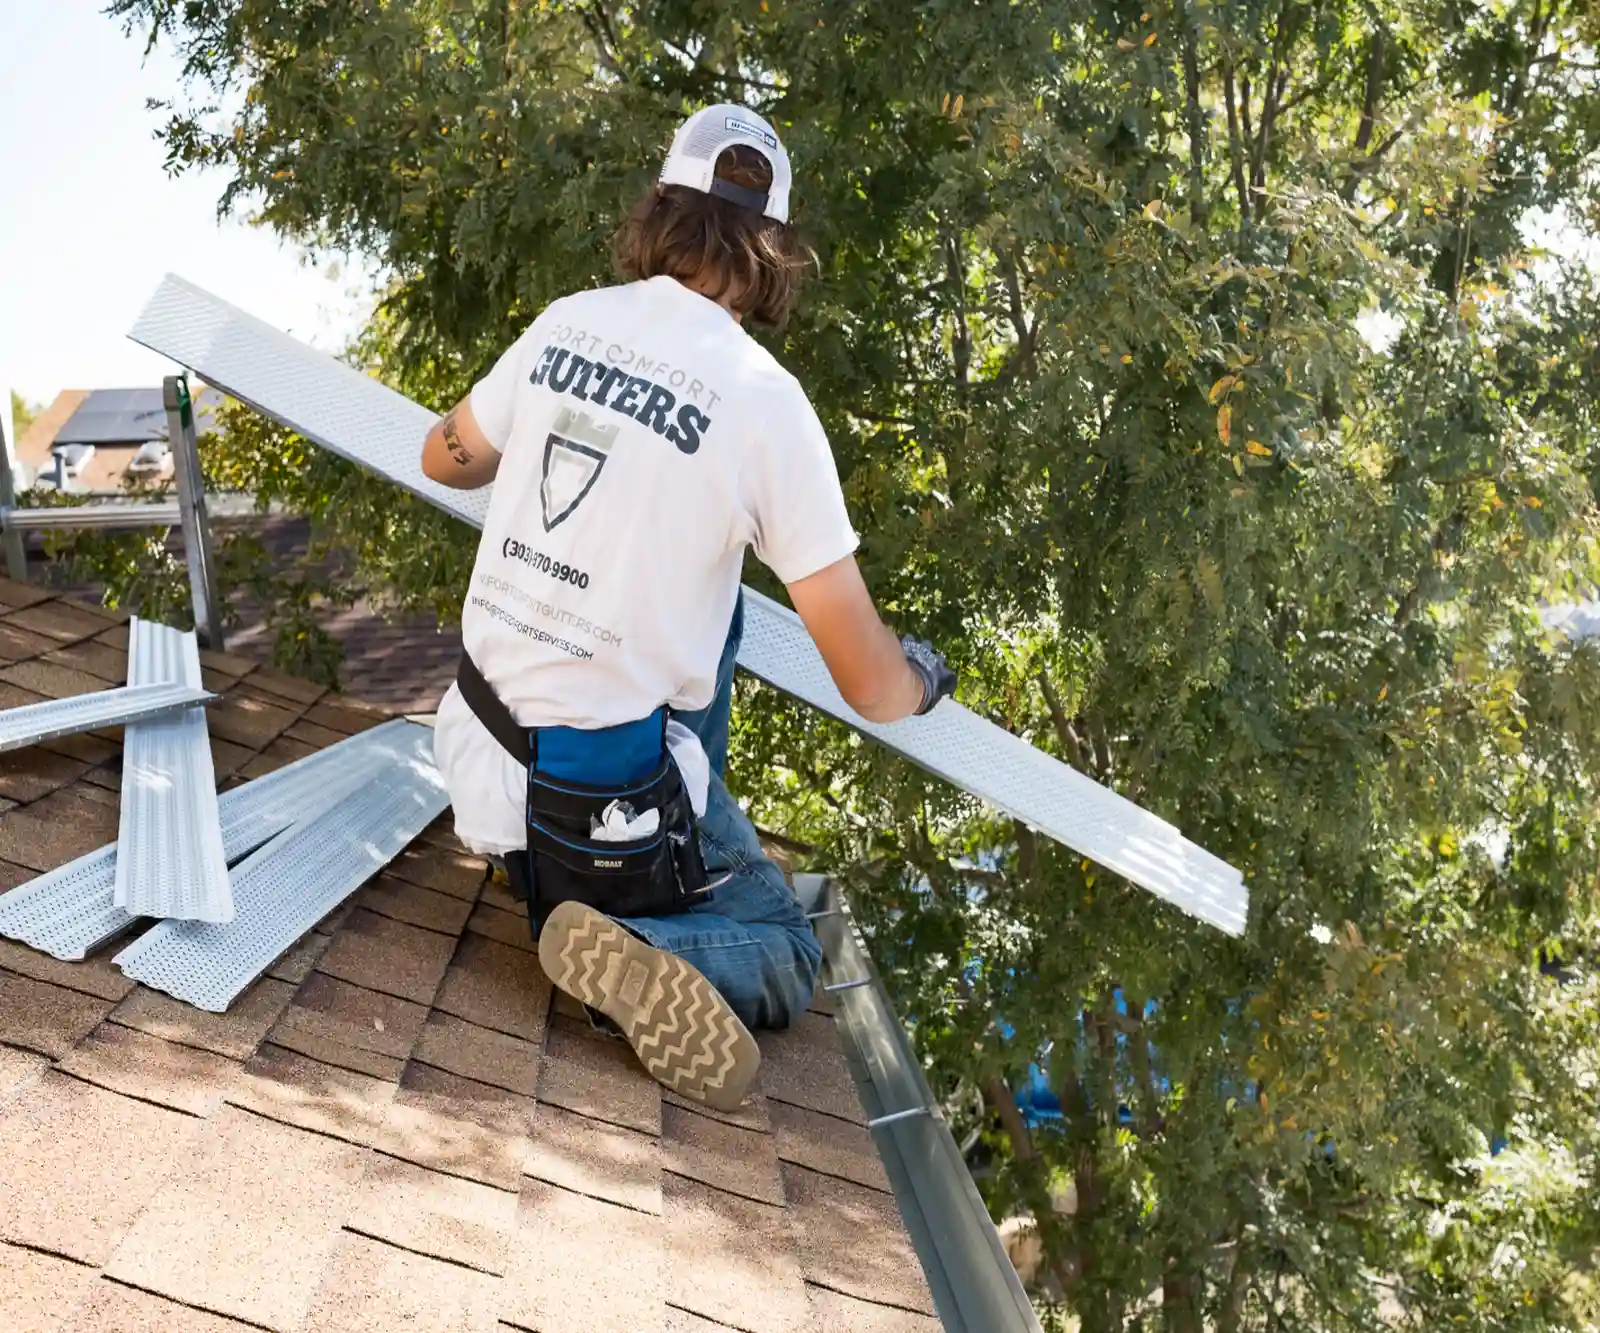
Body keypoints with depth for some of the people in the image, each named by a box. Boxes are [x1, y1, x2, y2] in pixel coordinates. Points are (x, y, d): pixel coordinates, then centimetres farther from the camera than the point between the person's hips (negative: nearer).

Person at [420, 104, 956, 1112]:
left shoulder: (571, 322, -2)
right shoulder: (767, 402, -16)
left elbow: (448, 459, 18)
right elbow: (870, 685, -14)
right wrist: (922, 680, 9)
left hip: (484, 735, 6)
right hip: (609, 790, -6)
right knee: (788, 962, 16)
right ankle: (635, 944, -14)